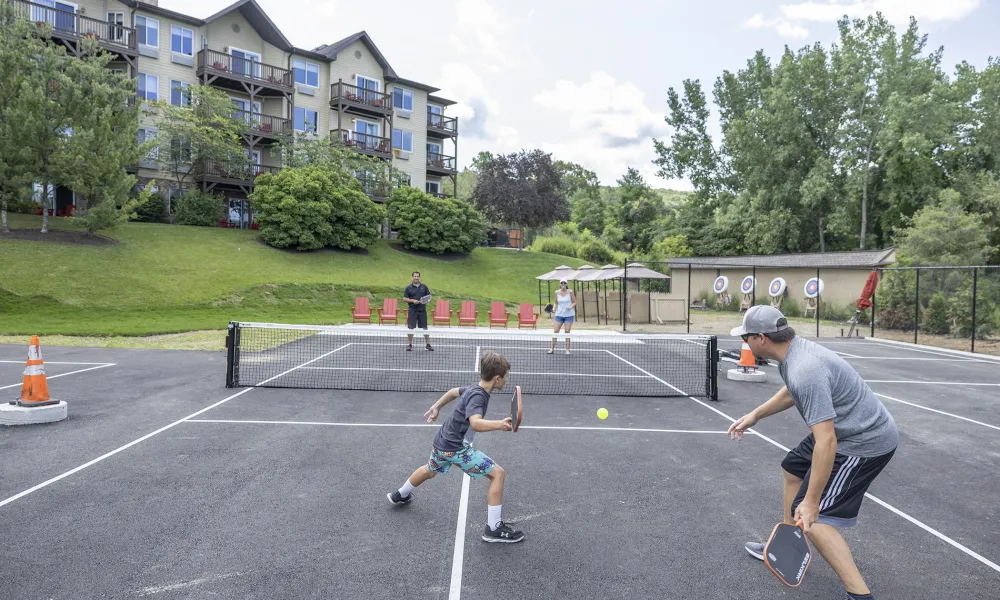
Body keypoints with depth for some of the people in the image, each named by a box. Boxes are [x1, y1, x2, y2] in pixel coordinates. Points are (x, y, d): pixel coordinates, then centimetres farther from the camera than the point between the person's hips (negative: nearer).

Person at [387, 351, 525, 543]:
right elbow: (476, 424, -43)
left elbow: (453, 391, 21)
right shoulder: (478, 396, -25)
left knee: (430, 470, 38)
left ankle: (400, 495, 62)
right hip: (456, 448, -9)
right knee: (498, 473, -10)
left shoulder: (474, 389, 2)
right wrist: (499, 425, -58)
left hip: (442, 442, 9)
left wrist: (436, 407, 35)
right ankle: (493, 528, -6)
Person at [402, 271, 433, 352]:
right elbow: (404, 299, 1)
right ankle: (409, 345, 10)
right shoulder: (408, 288, 3)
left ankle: (428, 344, 12)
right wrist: (412, 300, -14)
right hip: (412, 311, -2)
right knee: (411, 328, 0)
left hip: (422, 310, 2)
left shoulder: (424, 287, 10)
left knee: (425, 328, 5)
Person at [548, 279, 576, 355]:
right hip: (559, 314, 2)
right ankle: (552, 348, 7)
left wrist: (571, 306, -17)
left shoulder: (570, 292, -3)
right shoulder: (557, 292, 3)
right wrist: (554, 309, -5)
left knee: (567, 331, -1)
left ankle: (567, 349, 7)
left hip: (569, 315, -2)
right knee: (555, 331, -2)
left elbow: (574, 302, 2)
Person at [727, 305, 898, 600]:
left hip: (865, 442, -11)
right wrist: (755, 415, 17)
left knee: (810, 517, -11)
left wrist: (811, 501, -30)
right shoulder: (792, 350, -2)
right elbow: (791, 392, 21)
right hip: (845, 430, 11)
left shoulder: (805, 371, -33)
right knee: (792, 468, 24)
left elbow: (826, 442, -34)